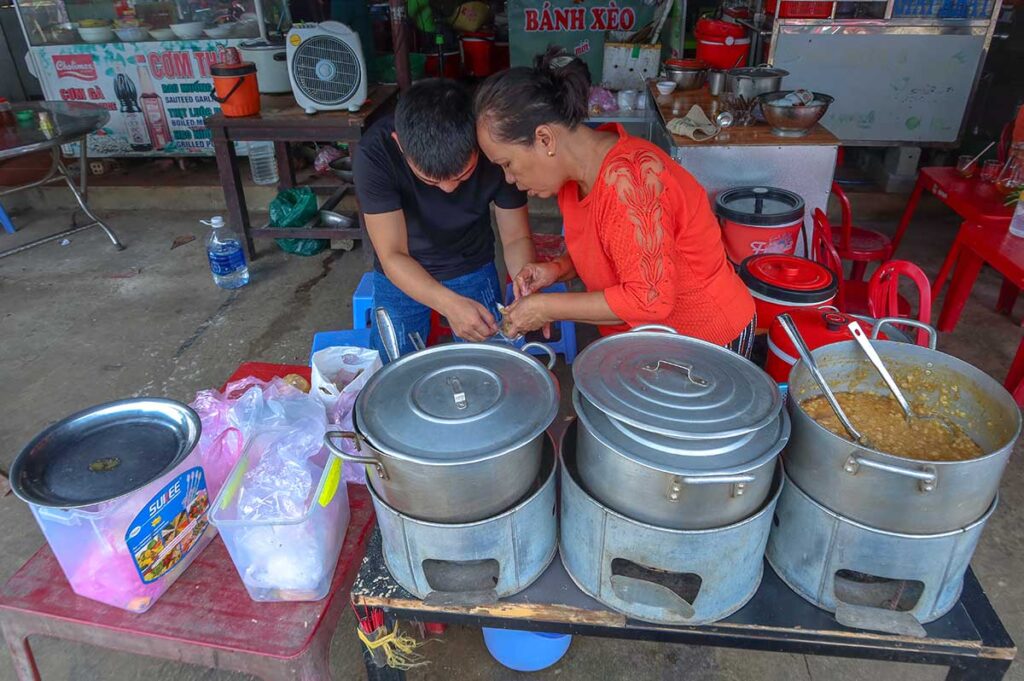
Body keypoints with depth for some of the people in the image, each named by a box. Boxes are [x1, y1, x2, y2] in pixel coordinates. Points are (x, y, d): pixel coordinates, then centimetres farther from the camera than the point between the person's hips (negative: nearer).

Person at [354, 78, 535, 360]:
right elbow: (393, 256, -26)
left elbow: (516, 238, -13)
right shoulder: (374, 154, -29)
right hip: (402, 277, 0)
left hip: (473, 270, 1)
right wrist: (449, 304, -43)